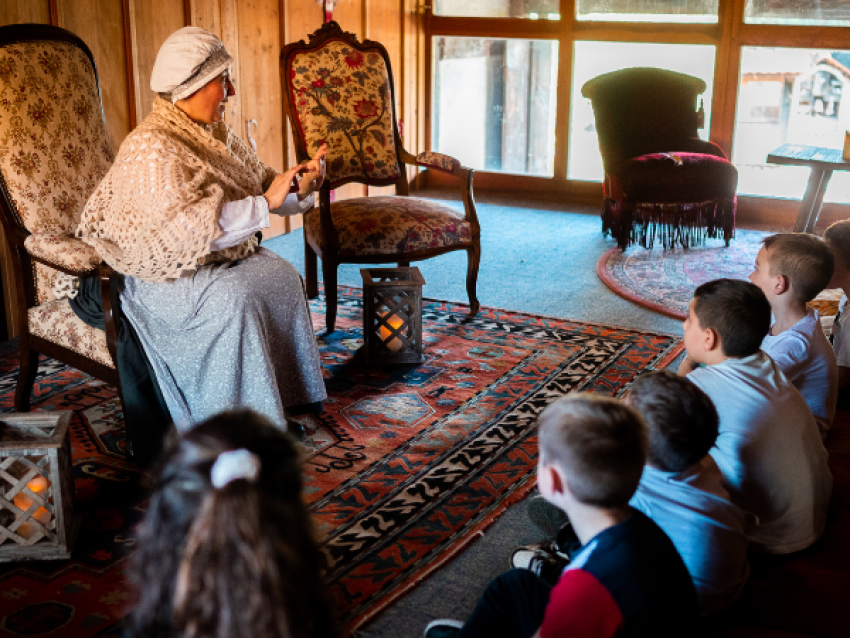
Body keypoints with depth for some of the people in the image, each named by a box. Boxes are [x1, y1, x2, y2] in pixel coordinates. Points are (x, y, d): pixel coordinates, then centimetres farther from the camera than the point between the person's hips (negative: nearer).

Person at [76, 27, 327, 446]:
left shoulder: (218, 136, 7)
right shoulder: (151, 149, -22)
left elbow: (258, 183, 10)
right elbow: (185, 227, -35)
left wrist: (298, 188, -12)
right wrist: (265, 204, -31)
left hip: (222, 256, 8)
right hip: (163, 274, -8)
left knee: (282, 276, -13)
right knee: (232, 300, -30)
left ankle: (282, 402, -5)